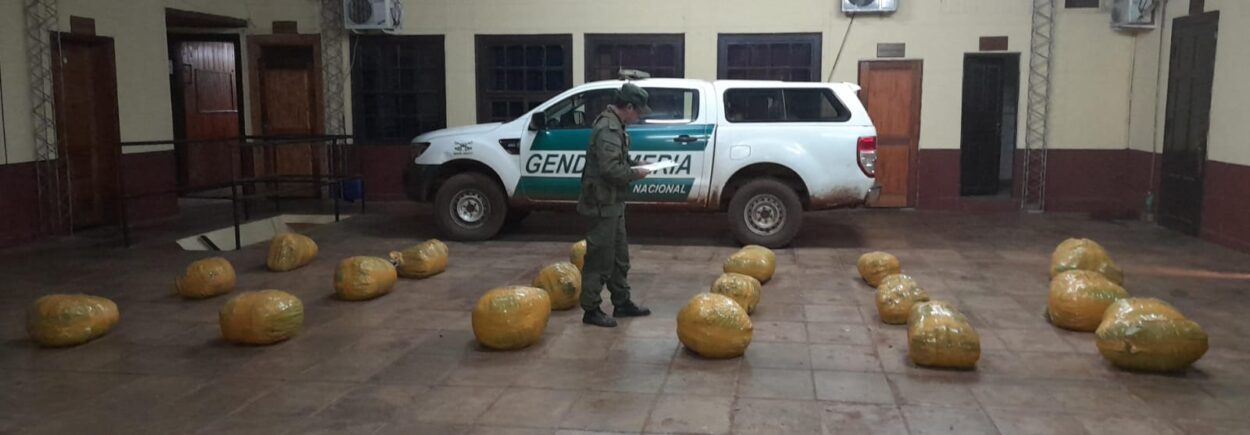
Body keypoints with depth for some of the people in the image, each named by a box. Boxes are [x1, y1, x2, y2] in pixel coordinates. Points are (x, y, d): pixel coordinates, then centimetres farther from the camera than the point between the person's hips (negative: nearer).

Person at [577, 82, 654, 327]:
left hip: (613, 203, 11)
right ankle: (591, 310, 6)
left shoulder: (613, 125, 12)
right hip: (604, 204, -11)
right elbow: (610, 170, -29)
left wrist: (633, 167, 6)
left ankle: (622, 303, 28)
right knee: (600, 258, -2)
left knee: (619, 257, 18)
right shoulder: (609, 129, -21)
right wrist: (635, 174, -14)